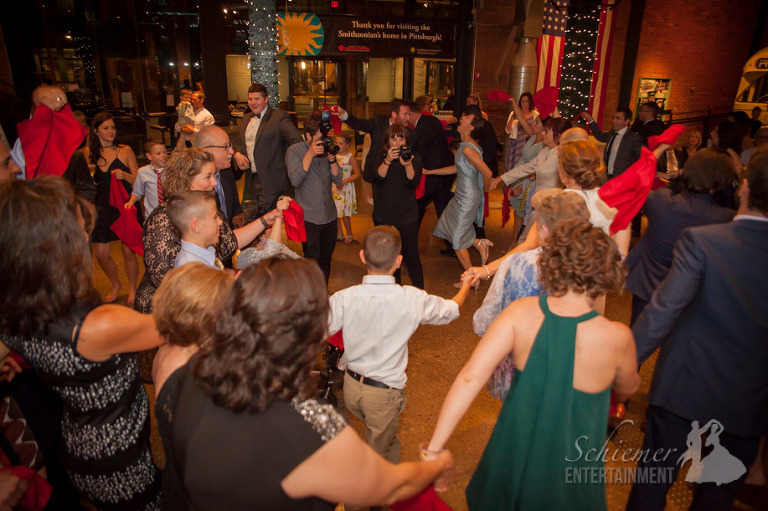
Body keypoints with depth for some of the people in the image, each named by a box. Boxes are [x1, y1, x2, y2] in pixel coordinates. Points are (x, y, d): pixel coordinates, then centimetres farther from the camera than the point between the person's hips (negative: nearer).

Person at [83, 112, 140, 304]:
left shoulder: (125, 151, 0)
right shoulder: (89, 153, 5)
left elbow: (138, 180, 2)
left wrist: (125, 175, -18)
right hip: (102, 207, 3)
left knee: (128, 251, -1)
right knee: (100, 254, 4)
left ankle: (132, 289, 20)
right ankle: (115, 285, 30)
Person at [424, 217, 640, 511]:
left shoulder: (520, 314, -22)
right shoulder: (616, 338, -24)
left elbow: (470, 377, -27)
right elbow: (627, 389, -1)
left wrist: (434, 449, -23)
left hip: (513, 453, 1)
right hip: (570, 467, -1)